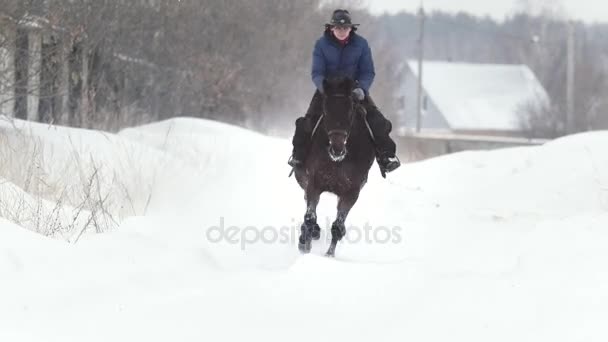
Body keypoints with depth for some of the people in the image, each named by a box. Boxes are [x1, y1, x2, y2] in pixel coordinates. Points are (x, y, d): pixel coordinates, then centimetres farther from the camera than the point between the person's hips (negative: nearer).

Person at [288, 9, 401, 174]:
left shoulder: (361, 44, -6)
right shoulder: (321, 44, -8)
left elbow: (368, 72, -3)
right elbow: (317, 72, -8)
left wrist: (361, 88, -22)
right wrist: (325, 88, -28)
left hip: (354, 90, 1)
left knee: (377, 121, -16)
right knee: (309, 120, -19)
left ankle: (386, 155, -5)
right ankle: (299, 153, -3)